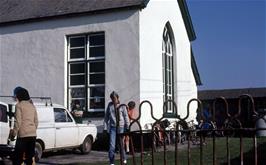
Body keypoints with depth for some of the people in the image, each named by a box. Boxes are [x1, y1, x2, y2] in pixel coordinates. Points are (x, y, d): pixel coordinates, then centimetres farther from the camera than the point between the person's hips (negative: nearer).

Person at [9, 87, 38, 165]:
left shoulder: (19, 105, -5)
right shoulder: (32, 106, 14)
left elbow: (18, 122, -10)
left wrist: (14, 133, -2)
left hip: (23, 135, -6)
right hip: (33, 134, 6)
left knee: (17, 158, -2)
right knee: (30, 158, 10)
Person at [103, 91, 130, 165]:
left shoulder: (122, 106, 2)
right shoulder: (110, 105, 8)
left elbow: (126, 116, 4)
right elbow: (106, 117, 11)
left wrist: (127, 127, -1)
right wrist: (105, 127, 5)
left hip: (121, 126, -1)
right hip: (112, 127, 1)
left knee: (121, 144, 6)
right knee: (112, 145, -5)